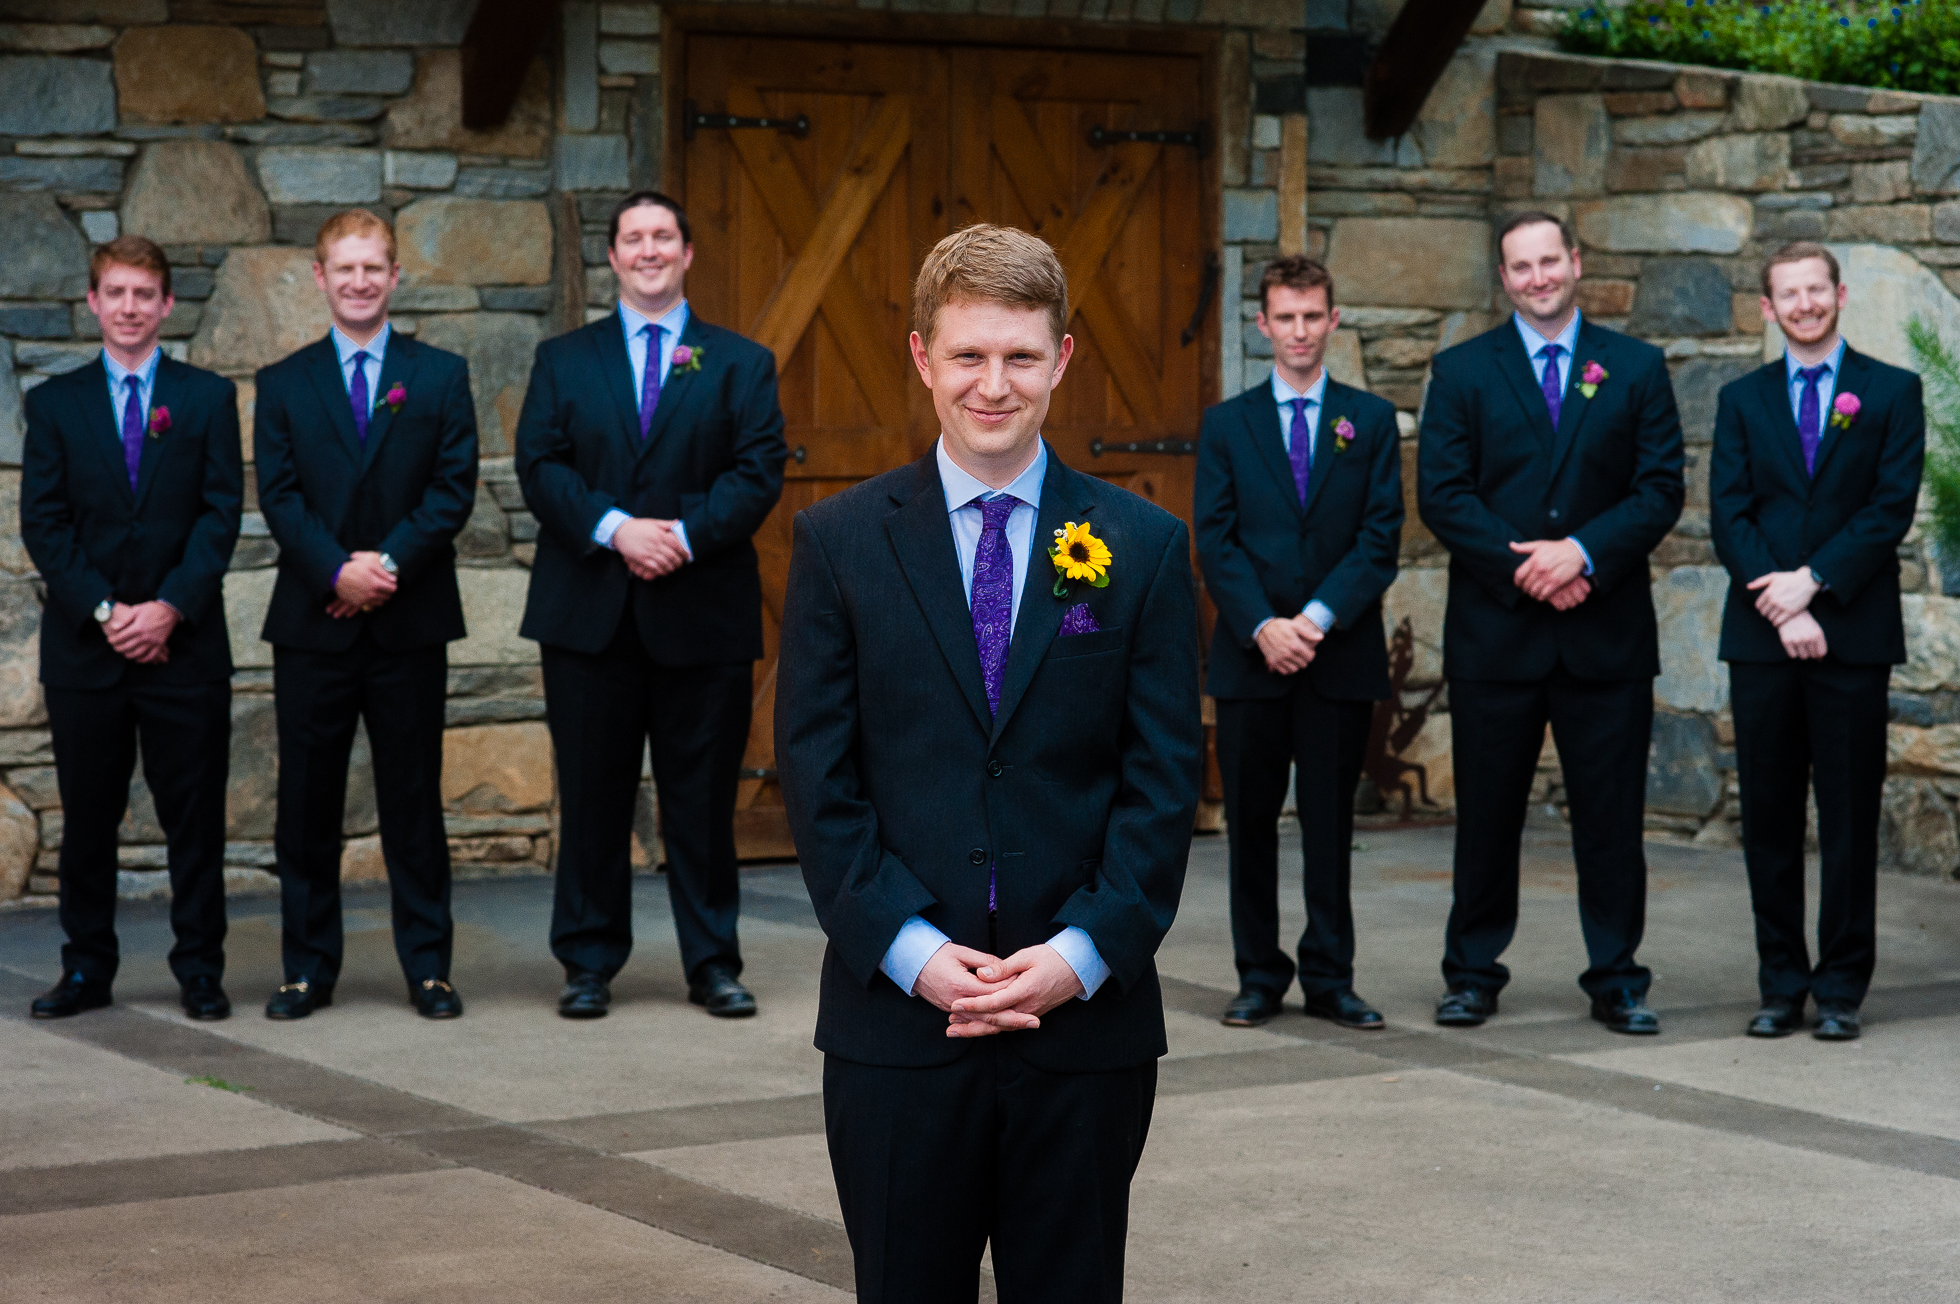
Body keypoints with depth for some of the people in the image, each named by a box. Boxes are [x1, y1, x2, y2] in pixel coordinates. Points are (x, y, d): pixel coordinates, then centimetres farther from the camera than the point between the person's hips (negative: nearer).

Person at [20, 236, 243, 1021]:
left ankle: (200, 971, 9)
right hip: (83, 647, 1)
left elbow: (221, 513, -1)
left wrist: (169, 607, -12)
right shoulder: (55, 404, 8)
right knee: (87, 816, 5)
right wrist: (103, 611, -10)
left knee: (194, 815, 1)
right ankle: (88, 970, 14)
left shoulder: (208, 398, 6)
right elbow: (42, 523, 2)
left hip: (184, 643, -1)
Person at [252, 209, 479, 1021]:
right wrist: (337, 571, -15)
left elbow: (455, 489, -1)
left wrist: (390, 562, -14)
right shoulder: (283, 384, 9)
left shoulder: (440, 377, 7)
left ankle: (428, 965, 10)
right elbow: (278, 497, 0)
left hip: (410, 620, -1)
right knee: (307, 798, 3)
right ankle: (307, 967, 12)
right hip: (312, 621, 1)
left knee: (413, 796, 3)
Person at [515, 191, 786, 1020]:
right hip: (590, 611, 1)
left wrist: (685, 535, -16)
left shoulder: (741, 364, 8)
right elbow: (539, 468, 1)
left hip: (703, 615, -1)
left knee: (702, 797, 3)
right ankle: (589, 962, 13)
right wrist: (615, 530, -14)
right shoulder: (563, 360, 12)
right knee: (592, 796, 4)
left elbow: (759, 473, -2)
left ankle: (713, 963, 12)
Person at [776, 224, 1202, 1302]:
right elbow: (816, 777, -1)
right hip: (896, 1024, 0)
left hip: (1088, 1023, 0)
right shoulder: (840, 543, 3)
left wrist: (1084, 952, -10)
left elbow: (1165, 777, 1)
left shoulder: (1142, 545, 4)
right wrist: (910, 951, -11)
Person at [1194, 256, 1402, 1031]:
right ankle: (1259, 977, 13)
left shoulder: (1370, 421, 7)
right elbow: (1215, 542, 1)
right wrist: (1262, 627, -13)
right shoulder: (1227, 424, 8)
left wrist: (1321, 616, -13)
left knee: (1330, 823, 3)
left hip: (1341, 654, 0)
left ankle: (1329, 979, 10)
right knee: (1250, 821, 4)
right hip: (1249, 656, 1)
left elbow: (1381, 537, 0)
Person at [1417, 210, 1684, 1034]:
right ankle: (1473, 975, 16)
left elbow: (1660, 491, 1)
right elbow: (1442, 495, -2)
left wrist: (1583, 552, -14)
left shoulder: (1637, 369, 8)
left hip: (1607, 630, 0)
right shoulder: (1461, 372, 6)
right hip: (1494, 628, 0)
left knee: (1610, 812, 3)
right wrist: (1523, 568, -13)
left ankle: (1616, 980, 12)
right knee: (1486, 811, 5)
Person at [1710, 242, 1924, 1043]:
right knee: (1768, 818, 4)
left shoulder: (1891, 393, 6)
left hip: (1852, 635, -2)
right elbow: (1729, 516, 2)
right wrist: (1780, 606, -11)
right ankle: (1781, 986, 12)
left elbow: (1892, 508, -4)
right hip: (1761, 638, 2)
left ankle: (1841, 990, 7)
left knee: (1850, 818, 0)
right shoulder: (1742, 400, 12)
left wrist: (1813, 580, -13)